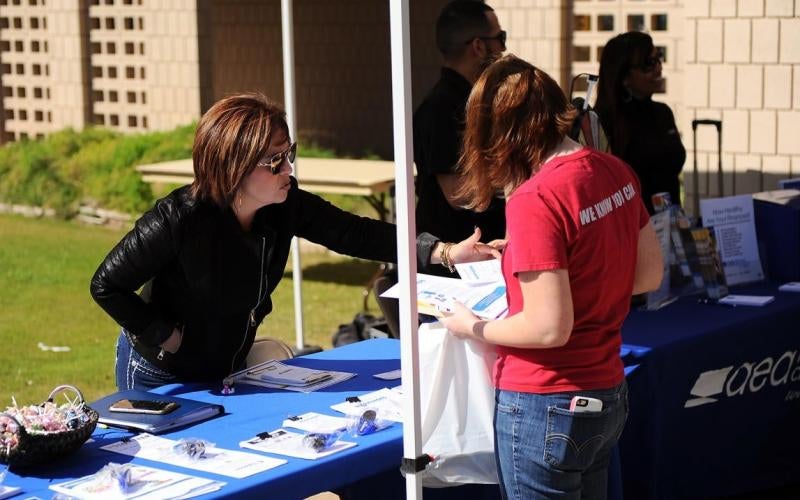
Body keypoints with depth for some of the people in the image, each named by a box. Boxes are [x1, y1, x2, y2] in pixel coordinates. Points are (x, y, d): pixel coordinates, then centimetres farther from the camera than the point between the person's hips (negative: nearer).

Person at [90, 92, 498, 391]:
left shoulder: (287, 207, -14)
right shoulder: (178, 220, -31)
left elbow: (354, 234, -16)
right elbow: (106, 286, -22)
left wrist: (444, 252, -26)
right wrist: (166, 336, -21)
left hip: (228, 368, 6)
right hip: (161, 377, -6)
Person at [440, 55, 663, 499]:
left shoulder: (535, 200, -23)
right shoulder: (615, 172, 1)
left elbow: (549, 328, -23)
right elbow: (649, 274, 12)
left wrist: (474, 328, -8)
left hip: (545, 408, -8)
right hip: (607, 396, 8)